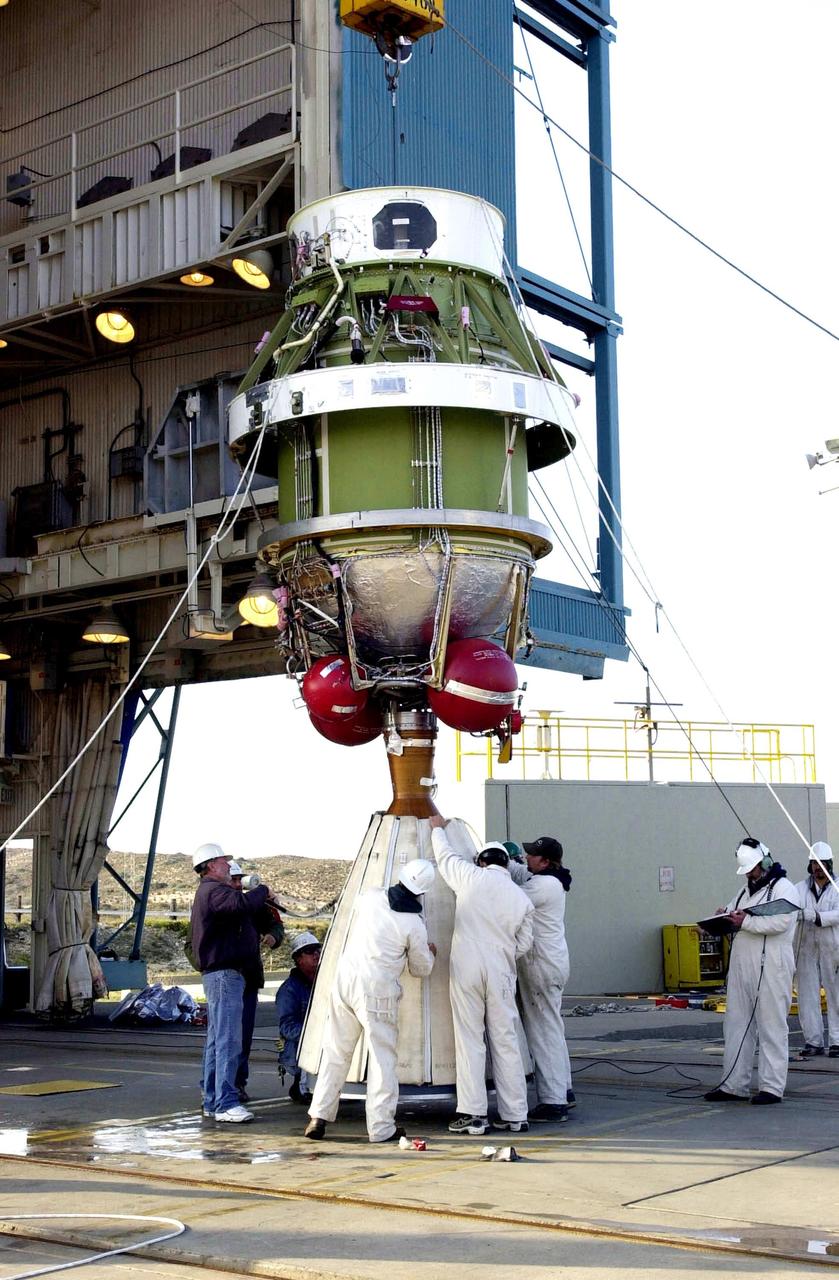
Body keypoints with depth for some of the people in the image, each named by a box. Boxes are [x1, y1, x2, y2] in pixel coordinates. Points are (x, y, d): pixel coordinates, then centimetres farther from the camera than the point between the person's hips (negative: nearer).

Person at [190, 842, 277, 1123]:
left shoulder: (208, 892, 23)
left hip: (217, 974, 11)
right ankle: (225, 1103, -14)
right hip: (224, 973, -11)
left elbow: (240, 911, 21)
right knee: (228, 1041, -13)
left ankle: (212, 1100, 20)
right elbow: (242, 904, -31)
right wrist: (263, 891, -13)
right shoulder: (213, 891, -14)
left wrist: (262, 900, 6)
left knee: (217, 1040, 14)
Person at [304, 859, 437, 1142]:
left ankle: (319, 1117, 15)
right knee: (382, 1056, 5)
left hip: (345, 978, 5)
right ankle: (381, 1127, 7)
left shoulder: (370, 897, 1)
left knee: (336, 1050, 13)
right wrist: (430, 953, 26)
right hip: (377, 992, -5)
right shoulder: (414, 924, -9)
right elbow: (421, 970, 5)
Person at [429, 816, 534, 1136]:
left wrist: (438, 829, 36)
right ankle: (515, 1115, 10)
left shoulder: (472, 877, 0)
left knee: (469, 1040, 1)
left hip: (466, 968, -2)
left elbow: (446, 857, 18)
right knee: (505, 1042, 7)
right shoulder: (522, 899, 9)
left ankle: (473, 1114, 0)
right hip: (501, 973, 2)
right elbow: (523, 944, 11)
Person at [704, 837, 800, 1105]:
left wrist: (746, 922, -22)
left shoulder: (783, 887, -3)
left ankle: (772, 1087, 1)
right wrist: (724, 916, 7)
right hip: (741, 967, 8)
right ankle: (733, 1085, 13)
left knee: (772, 1027, -3)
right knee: (736, 1025, 8)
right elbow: (733, 919, 30)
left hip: (771, 968, -8)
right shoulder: (746, 891, 22)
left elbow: (781, 922, -19)